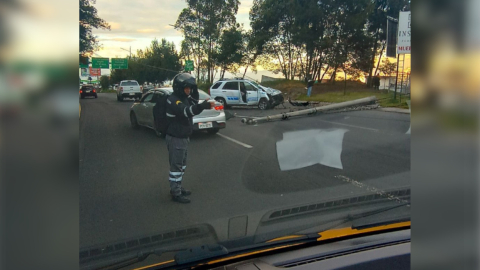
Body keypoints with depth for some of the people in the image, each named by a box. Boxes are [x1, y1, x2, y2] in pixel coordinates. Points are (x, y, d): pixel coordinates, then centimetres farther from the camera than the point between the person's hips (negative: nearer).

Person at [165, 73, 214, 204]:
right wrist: (201, 107, -54)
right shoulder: (173, 100, -23)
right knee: (176, 166, -3)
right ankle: (175, 193, 6)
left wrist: (194, 91, -3)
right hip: (175, 138, -10)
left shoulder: (184, 98, 8)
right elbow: (185, 111, -38)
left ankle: (178, 188, 32)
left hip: (183, 138, 10)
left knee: (182, 165, 19)